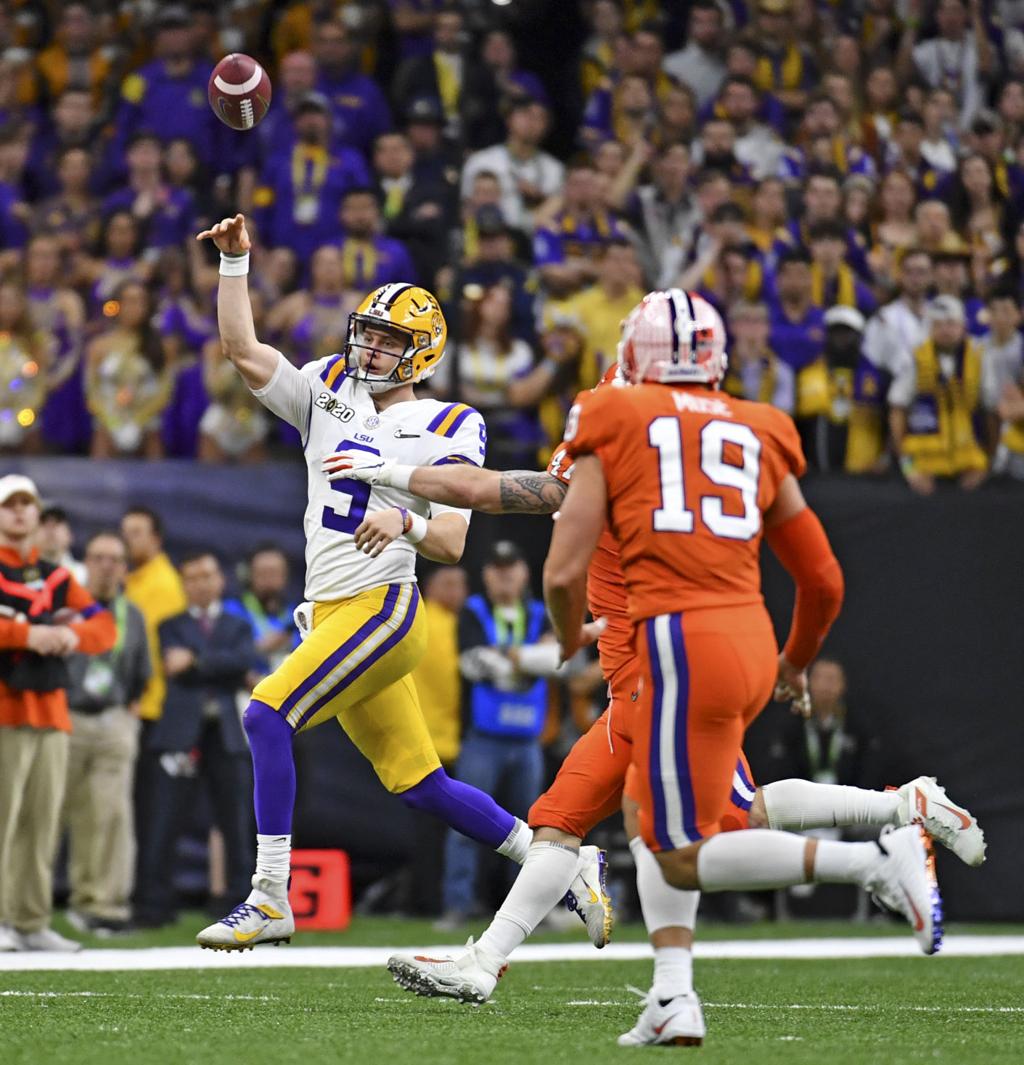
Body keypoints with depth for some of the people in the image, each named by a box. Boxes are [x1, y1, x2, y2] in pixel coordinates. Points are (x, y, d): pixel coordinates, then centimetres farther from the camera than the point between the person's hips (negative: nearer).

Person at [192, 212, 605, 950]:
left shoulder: (445, 432, -3)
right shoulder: (329, 397, 14)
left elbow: (452, 544, -9)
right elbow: (243, 349, 7)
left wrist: (407, 520, -29)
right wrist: (235, 264, -1)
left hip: (382, 607, -7)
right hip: (330, 613, 7)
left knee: (268, 714, -22)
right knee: (418, 783, 10)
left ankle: (271, 899, -21)